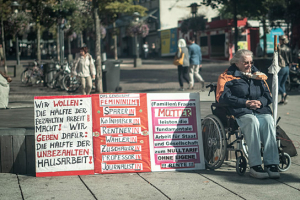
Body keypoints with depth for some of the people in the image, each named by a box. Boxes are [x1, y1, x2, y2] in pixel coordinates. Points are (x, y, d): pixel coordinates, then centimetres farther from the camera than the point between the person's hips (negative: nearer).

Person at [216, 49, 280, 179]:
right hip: (240, 111, -4)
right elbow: (223, 97, -4)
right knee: (252, 121, -37)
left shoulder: (258, 76, 25)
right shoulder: (228, 76, 11)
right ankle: (255, 166, -39)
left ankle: (271, 164, -34)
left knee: (268, 121, -31)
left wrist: (260, 102, -6)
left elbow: (268, 96, 20)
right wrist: (246, 102, -11)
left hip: (261, 110, 4)